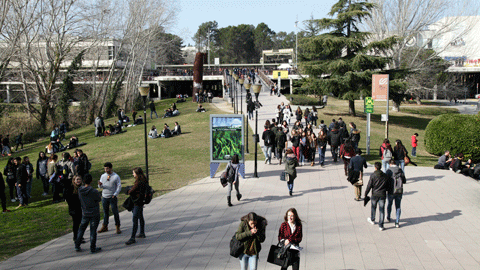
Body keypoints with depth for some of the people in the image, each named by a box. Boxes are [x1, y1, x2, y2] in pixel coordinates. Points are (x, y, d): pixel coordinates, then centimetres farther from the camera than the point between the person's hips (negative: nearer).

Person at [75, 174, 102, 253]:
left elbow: (80, 200, 5)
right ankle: (93, 248, 11)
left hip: (85, 214, 4)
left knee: (81, 229, 19)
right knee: (93, 231, 4)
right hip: (94, 214, -4)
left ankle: (77, 246, 25)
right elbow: (99, 199, -7)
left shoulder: (80, 190, -8)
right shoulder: (94, 191, -23)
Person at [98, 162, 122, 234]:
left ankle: (118, 227, 7)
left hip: (113, 197, -3)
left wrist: (115, 194, -16)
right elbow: (101, 187, 8)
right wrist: (100, 185, -16)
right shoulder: (103, 176, 6)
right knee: (105, 212, 10)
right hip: (104, 197, 4)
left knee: (115, 212, -1)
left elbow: (119, 187, -4)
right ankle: (105, 227, 18)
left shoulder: (116, 176, -5)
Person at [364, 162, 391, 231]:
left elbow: (369, 186, -10)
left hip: (375, 194, -2)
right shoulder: (385, 176, -1)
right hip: (382, 195, 2)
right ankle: (380, 226, 2)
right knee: (382, 210, 3)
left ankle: (372, 220, 42)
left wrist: (366, 194, -1)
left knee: (373, 208, 20)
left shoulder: (373, 175, -12)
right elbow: (388, 186, 7)